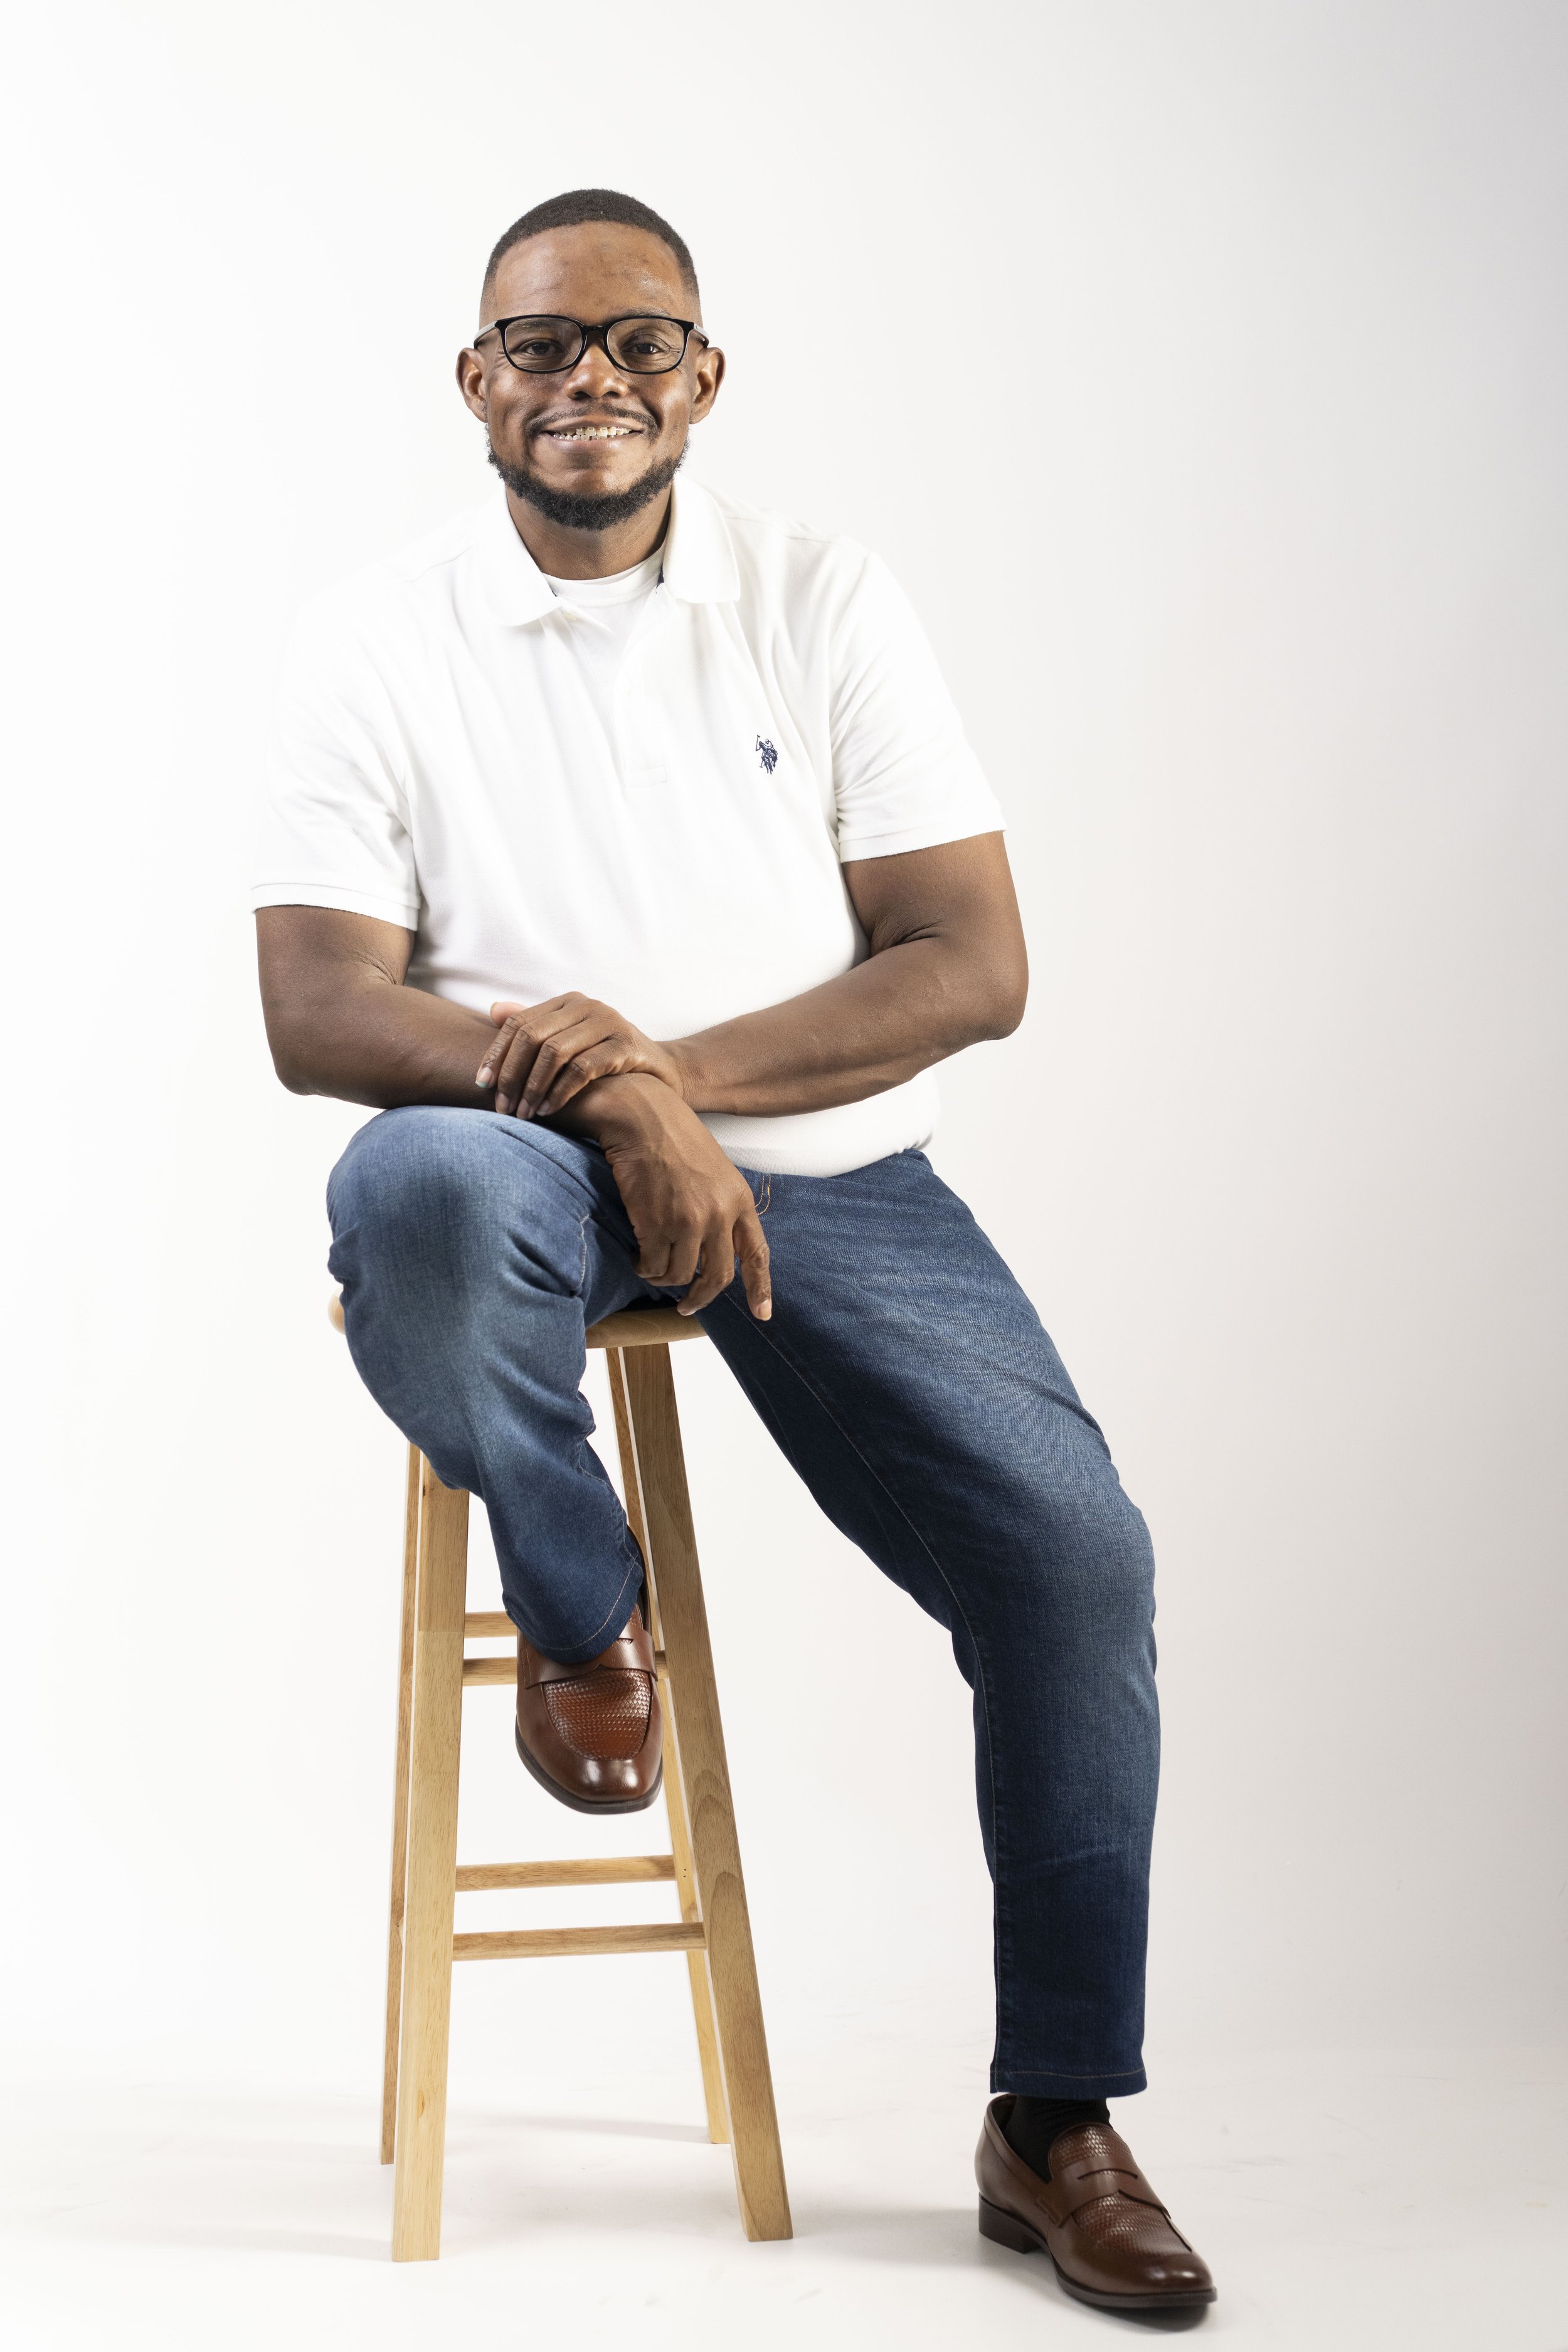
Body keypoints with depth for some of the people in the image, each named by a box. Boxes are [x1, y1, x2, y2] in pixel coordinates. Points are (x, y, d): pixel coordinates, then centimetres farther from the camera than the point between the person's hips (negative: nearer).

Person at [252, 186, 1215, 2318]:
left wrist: (674, 1059, -17)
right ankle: (584, 1602, -6)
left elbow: (975, 965, -2)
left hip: (823, 1166, 2)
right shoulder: (379, 636, 2)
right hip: (547, 1171, -1)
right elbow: (318, 1014, -7)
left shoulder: (827, 602, 5)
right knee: (421, 1193, -38)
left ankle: (1057, 2124, 1)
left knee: (1073, 1546, -17)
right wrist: (607, 1106, -24)